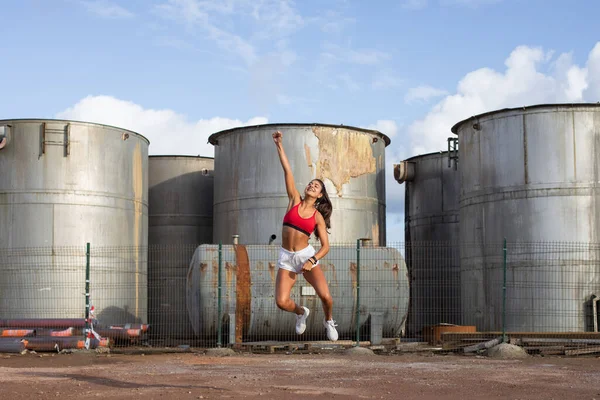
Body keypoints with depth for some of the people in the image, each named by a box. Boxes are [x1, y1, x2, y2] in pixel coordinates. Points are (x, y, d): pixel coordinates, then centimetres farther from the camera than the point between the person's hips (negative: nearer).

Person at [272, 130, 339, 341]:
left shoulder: (318, 216, 3)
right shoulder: (295, 200, 5)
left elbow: (325, 246, 2)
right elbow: (287, 171, -1)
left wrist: (312, 261, -15)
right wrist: (279, 146, -7)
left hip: (306, 255, -1)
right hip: (286, 258, 1)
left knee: (325, 296, -17)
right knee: (281, 302, -13)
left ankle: (329, 321, 19)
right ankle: (301, 312, 24)